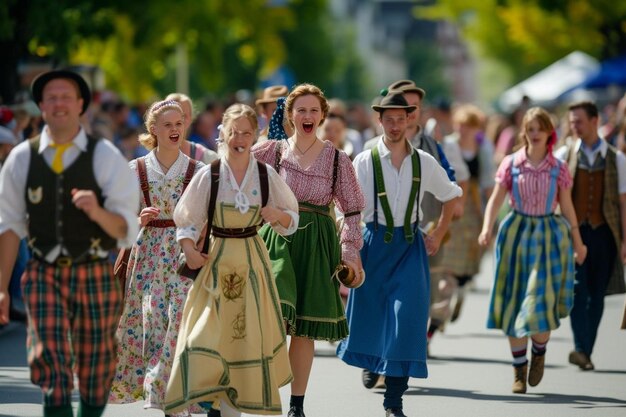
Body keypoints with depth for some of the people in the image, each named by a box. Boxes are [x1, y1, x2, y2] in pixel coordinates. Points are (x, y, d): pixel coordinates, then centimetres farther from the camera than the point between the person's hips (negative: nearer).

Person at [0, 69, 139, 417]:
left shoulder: (105, 157, -2)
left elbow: (126, 229, -5)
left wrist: (97, 212, -27)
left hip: (95, 275, 0)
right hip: (44, 275, 0)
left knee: (96, 372, 8)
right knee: (49, 362, -14)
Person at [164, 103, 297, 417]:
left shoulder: (266, 175, 0)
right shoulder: (208, 175, -5)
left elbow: (291, 220, 9)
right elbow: (187, 221, 1)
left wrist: (277, 215, -14)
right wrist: (189, 249, -17)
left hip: (253, 259, 2)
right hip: (217, 259, -2)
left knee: (250, 334, 4)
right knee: (209, 332, -11)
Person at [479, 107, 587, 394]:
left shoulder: (558, 169, 1)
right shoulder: (511, 164, 0)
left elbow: (567, 207, 8)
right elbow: (496, 199, -4)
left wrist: (578, 242, 12)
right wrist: (487, 228, -19)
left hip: (548, 235, -1)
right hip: (516, 233, 1)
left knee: (541, 302, -12)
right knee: (514, 303, 3)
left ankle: (539, 352, 18)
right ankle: (519, 370, 14)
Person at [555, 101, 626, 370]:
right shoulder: (564, 155, 6)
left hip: (603, 233, 1)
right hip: (573, 232, -1)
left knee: (597, 295, 4)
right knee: (578, 291, -14)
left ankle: (586, 353, 12)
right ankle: (581, 349, -21)